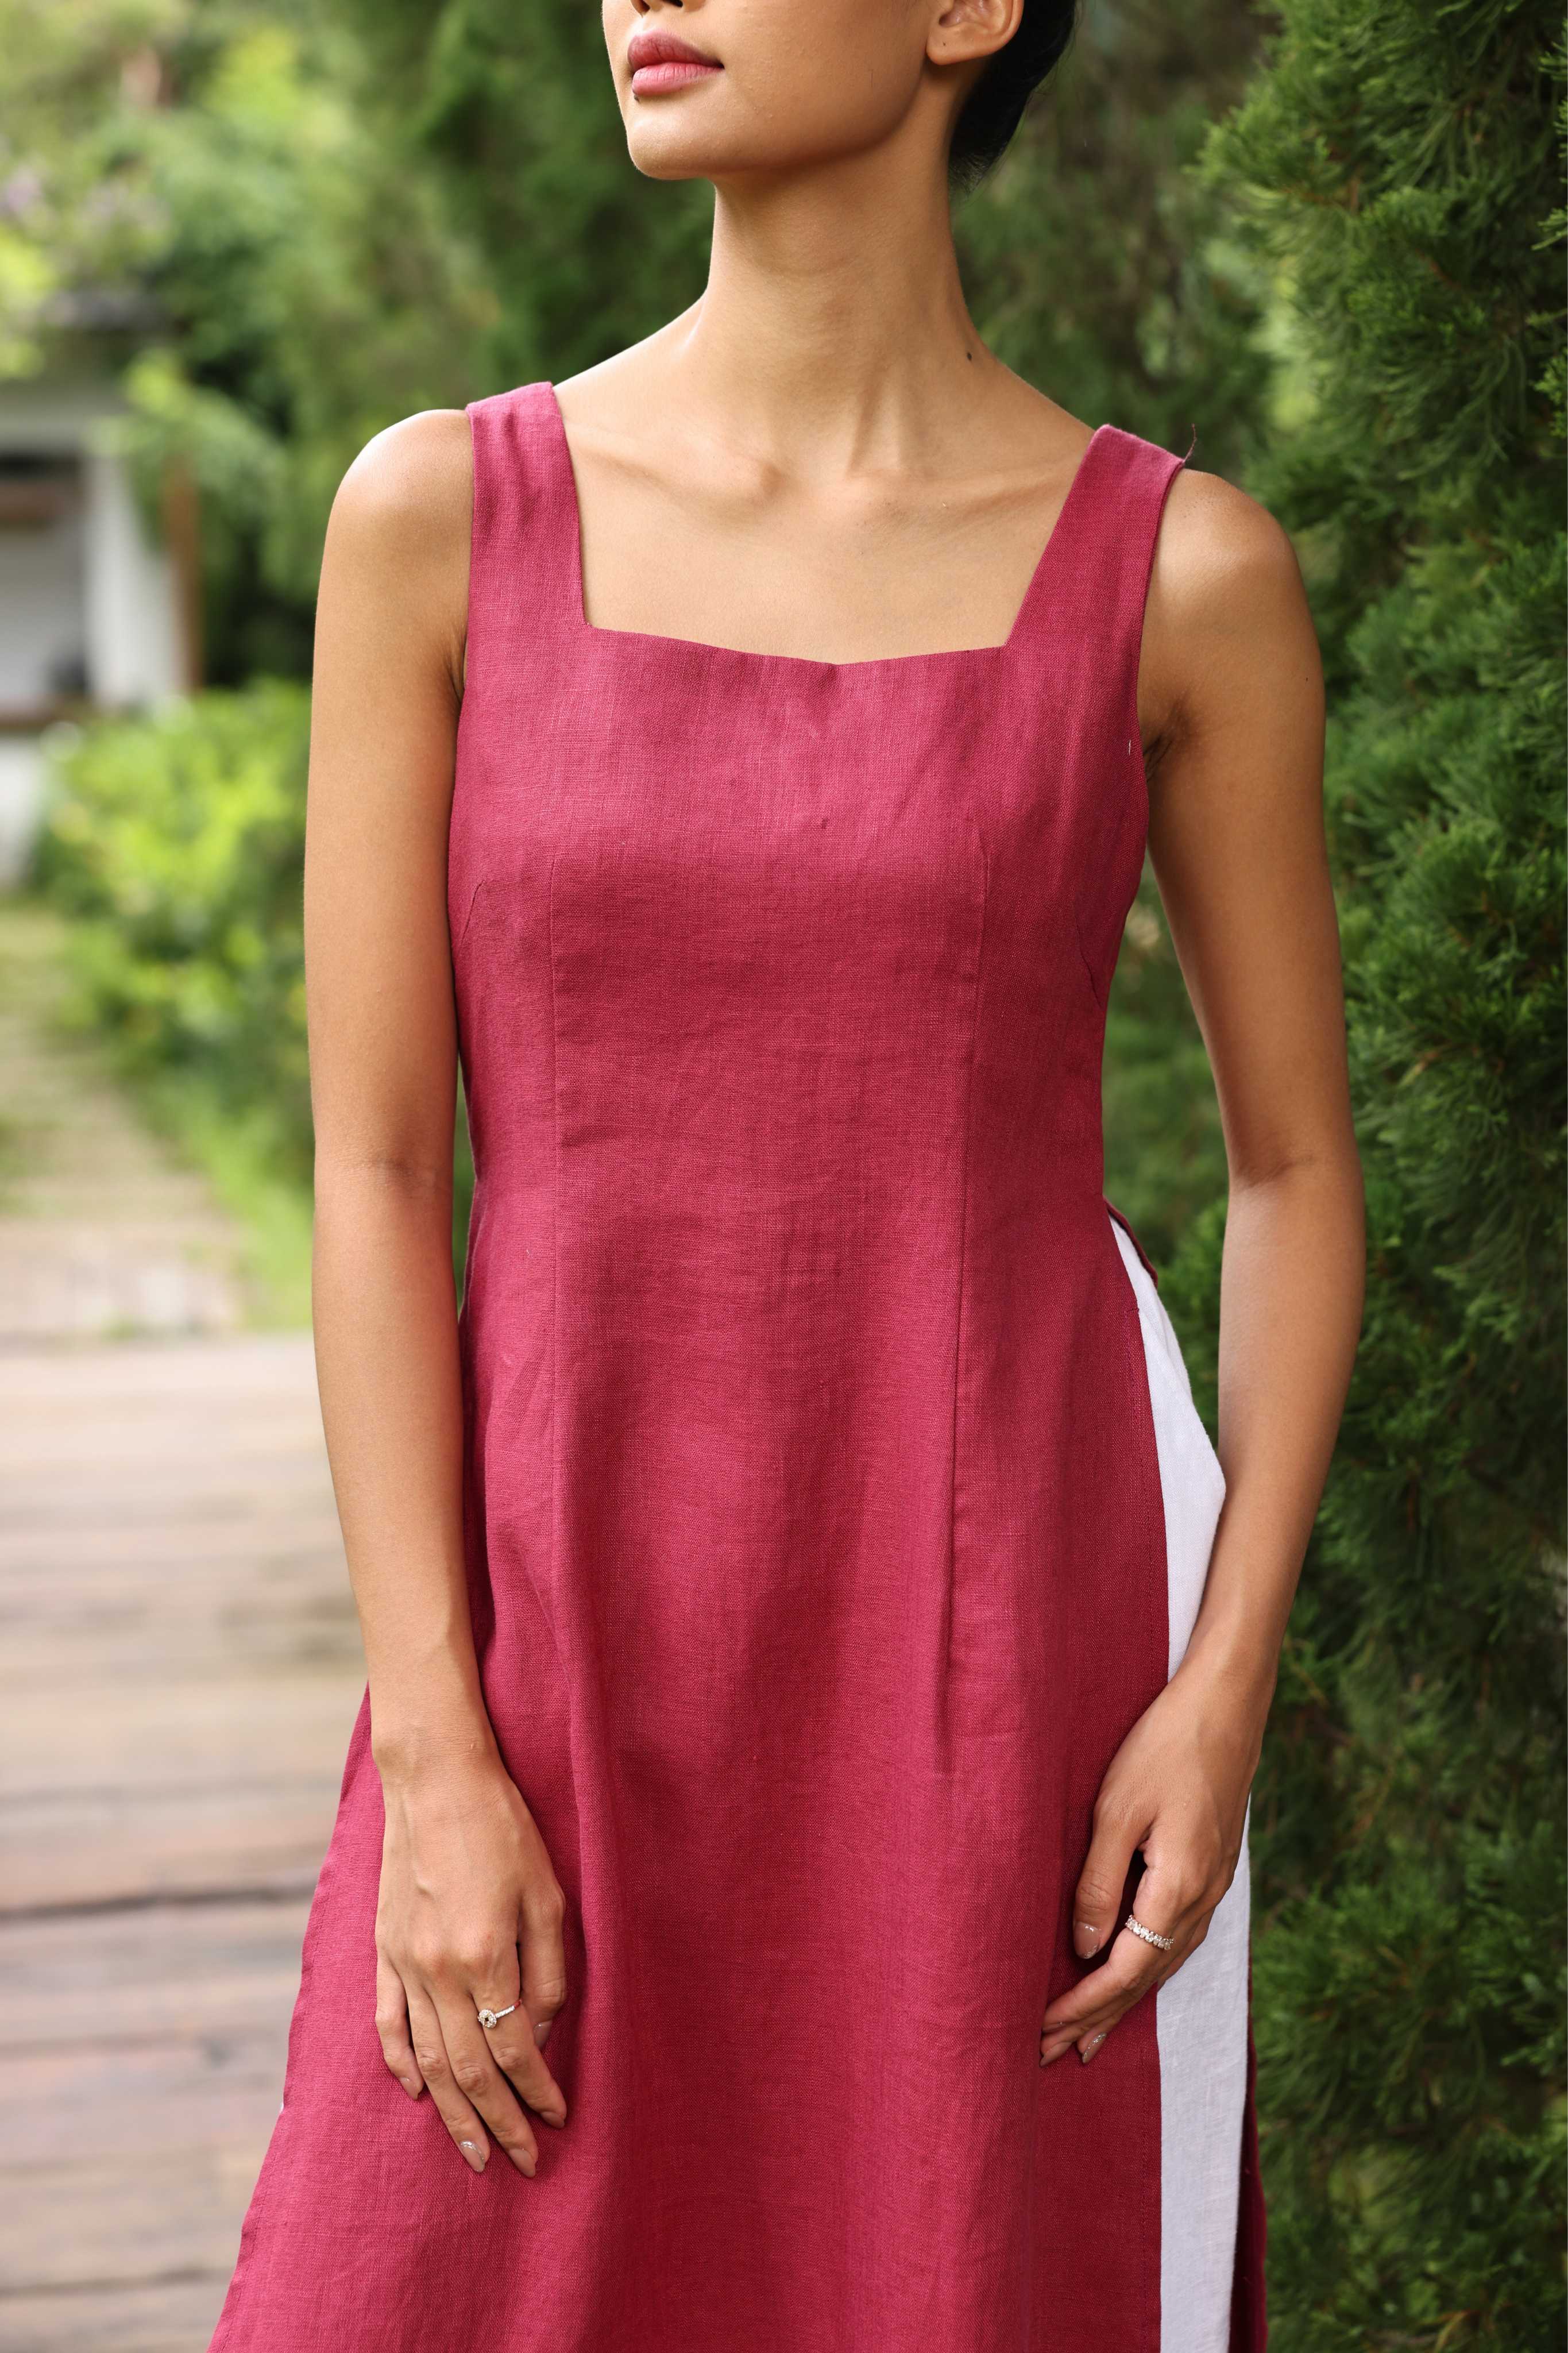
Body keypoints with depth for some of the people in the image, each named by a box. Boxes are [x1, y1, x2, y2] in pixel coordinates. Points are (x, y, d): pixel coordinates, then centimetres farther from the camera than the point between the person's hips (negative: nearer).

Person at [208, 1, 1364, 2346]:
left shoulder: (1182, 573, -1)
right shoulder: (440, 518, 0)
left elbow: (1297, 1165, 6)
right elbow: (374, 1163, -2)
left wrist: (1226, 1691, -6)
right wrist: (432, 1758, -8)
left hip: (1009, 1648, 0)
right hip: (570, 1630, 1)